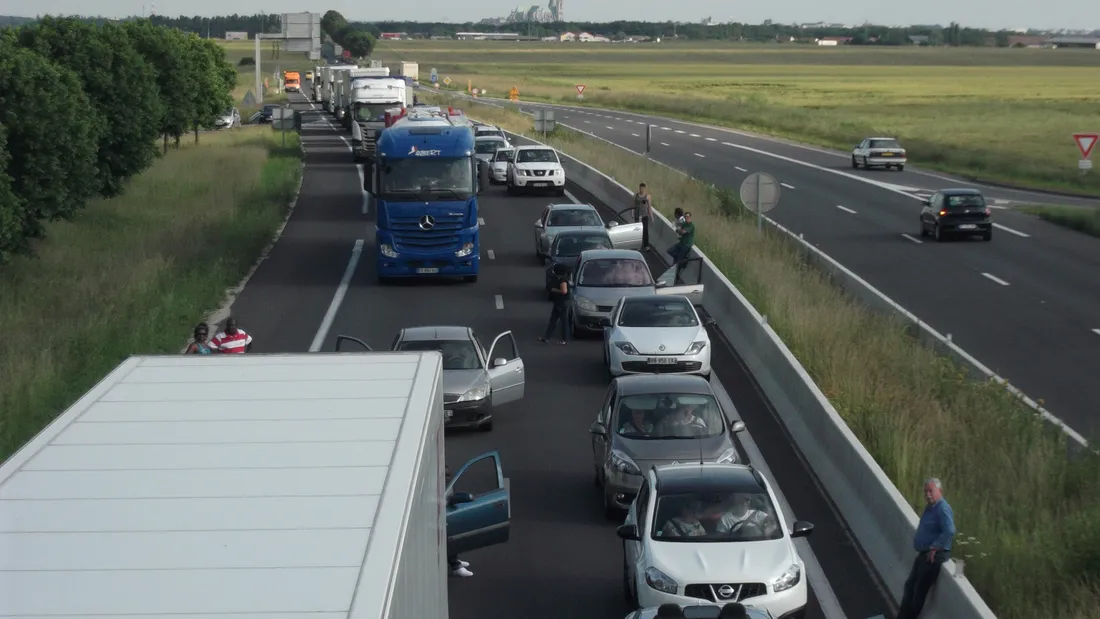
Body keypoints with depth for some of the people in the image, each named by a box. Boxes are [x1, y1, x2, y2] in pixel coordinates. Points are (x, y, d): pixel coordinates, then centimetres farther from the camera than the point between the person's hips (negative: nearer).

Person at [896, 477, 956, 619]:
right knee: (910, 586, 17)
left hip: (935, 555, -10)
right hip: (924, 554, 10)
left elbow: (949, 531, -31)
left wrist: (935, 548, -24)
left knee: (920, 590, 0)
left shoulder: (943, 509, -20)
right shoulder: (930, 507, 11)